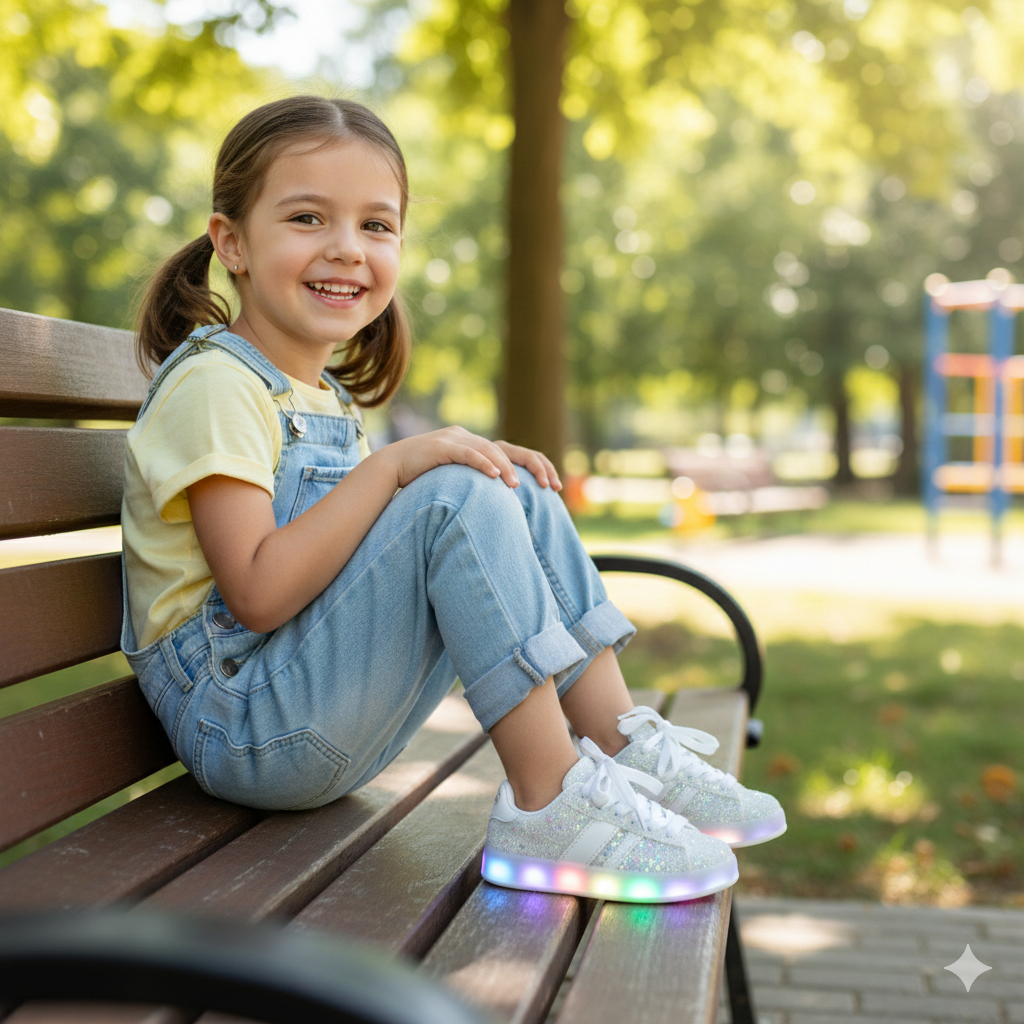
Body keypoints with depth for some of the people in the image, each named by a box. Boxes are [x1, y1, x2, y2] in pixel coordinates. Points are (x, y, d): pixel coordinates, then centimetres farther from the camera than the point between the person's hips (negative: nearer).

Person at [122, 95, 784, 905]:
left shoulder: (321, 392, 16)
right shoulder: (214, 384, -13)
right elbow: (256, 595, -23)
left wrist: (484, 473, 1)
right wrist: (396, 466, -24)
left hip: (340, 725, 9)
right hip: (246, 728, -9)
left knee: (519, 497, 1)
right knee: (460, 500, -26)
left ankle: (623, 746, -3)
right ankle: (550, 807, -26)